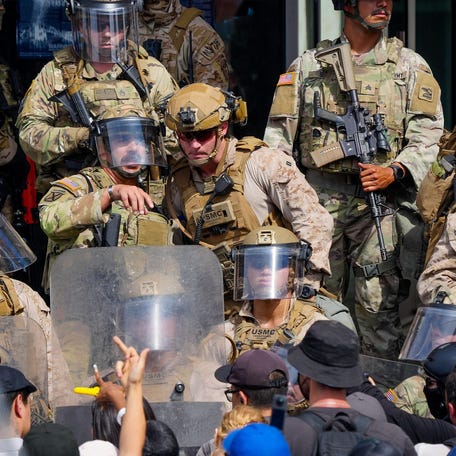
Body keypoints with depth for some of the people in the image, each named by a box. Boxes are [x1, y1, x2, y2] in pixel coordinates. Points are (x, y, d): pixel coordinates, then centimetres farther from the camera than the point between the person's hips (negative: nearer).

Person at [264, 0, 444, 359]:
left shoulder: (411, 67, 10)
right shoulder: (308, 66, 12)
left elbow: (427, 136, 3)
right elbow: (279, 137, 11)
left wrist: (394, 172, -14)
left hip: (381, 201, -1)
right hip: (319, 200, 1)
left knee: (379, 305, -5)